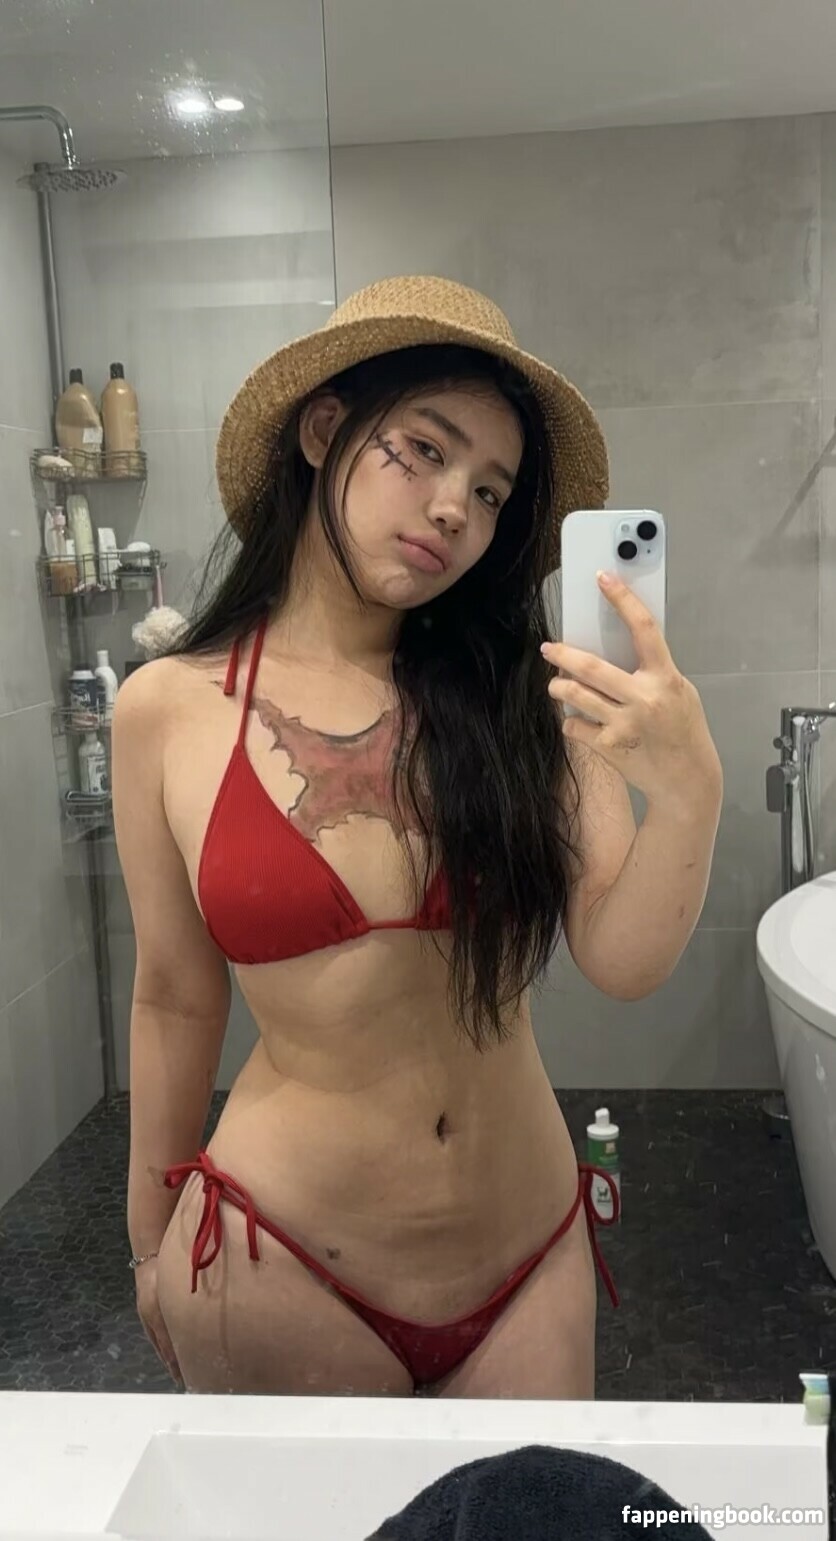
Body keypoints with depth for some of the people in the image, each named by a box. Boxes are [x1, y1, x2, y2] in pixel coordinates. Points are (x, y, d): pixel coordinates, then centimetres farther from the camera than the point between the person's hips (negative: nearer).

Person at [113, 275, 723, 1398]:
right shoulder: (167, 709, -8)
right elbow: (176, 997, 1)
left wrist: (689, 791, -30)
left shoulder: (524, 687, -7)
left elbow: (622, 961, -12)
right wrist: (152, 1242, 11)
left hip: (533, 1252, 2)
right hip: (280, 1263, -1)